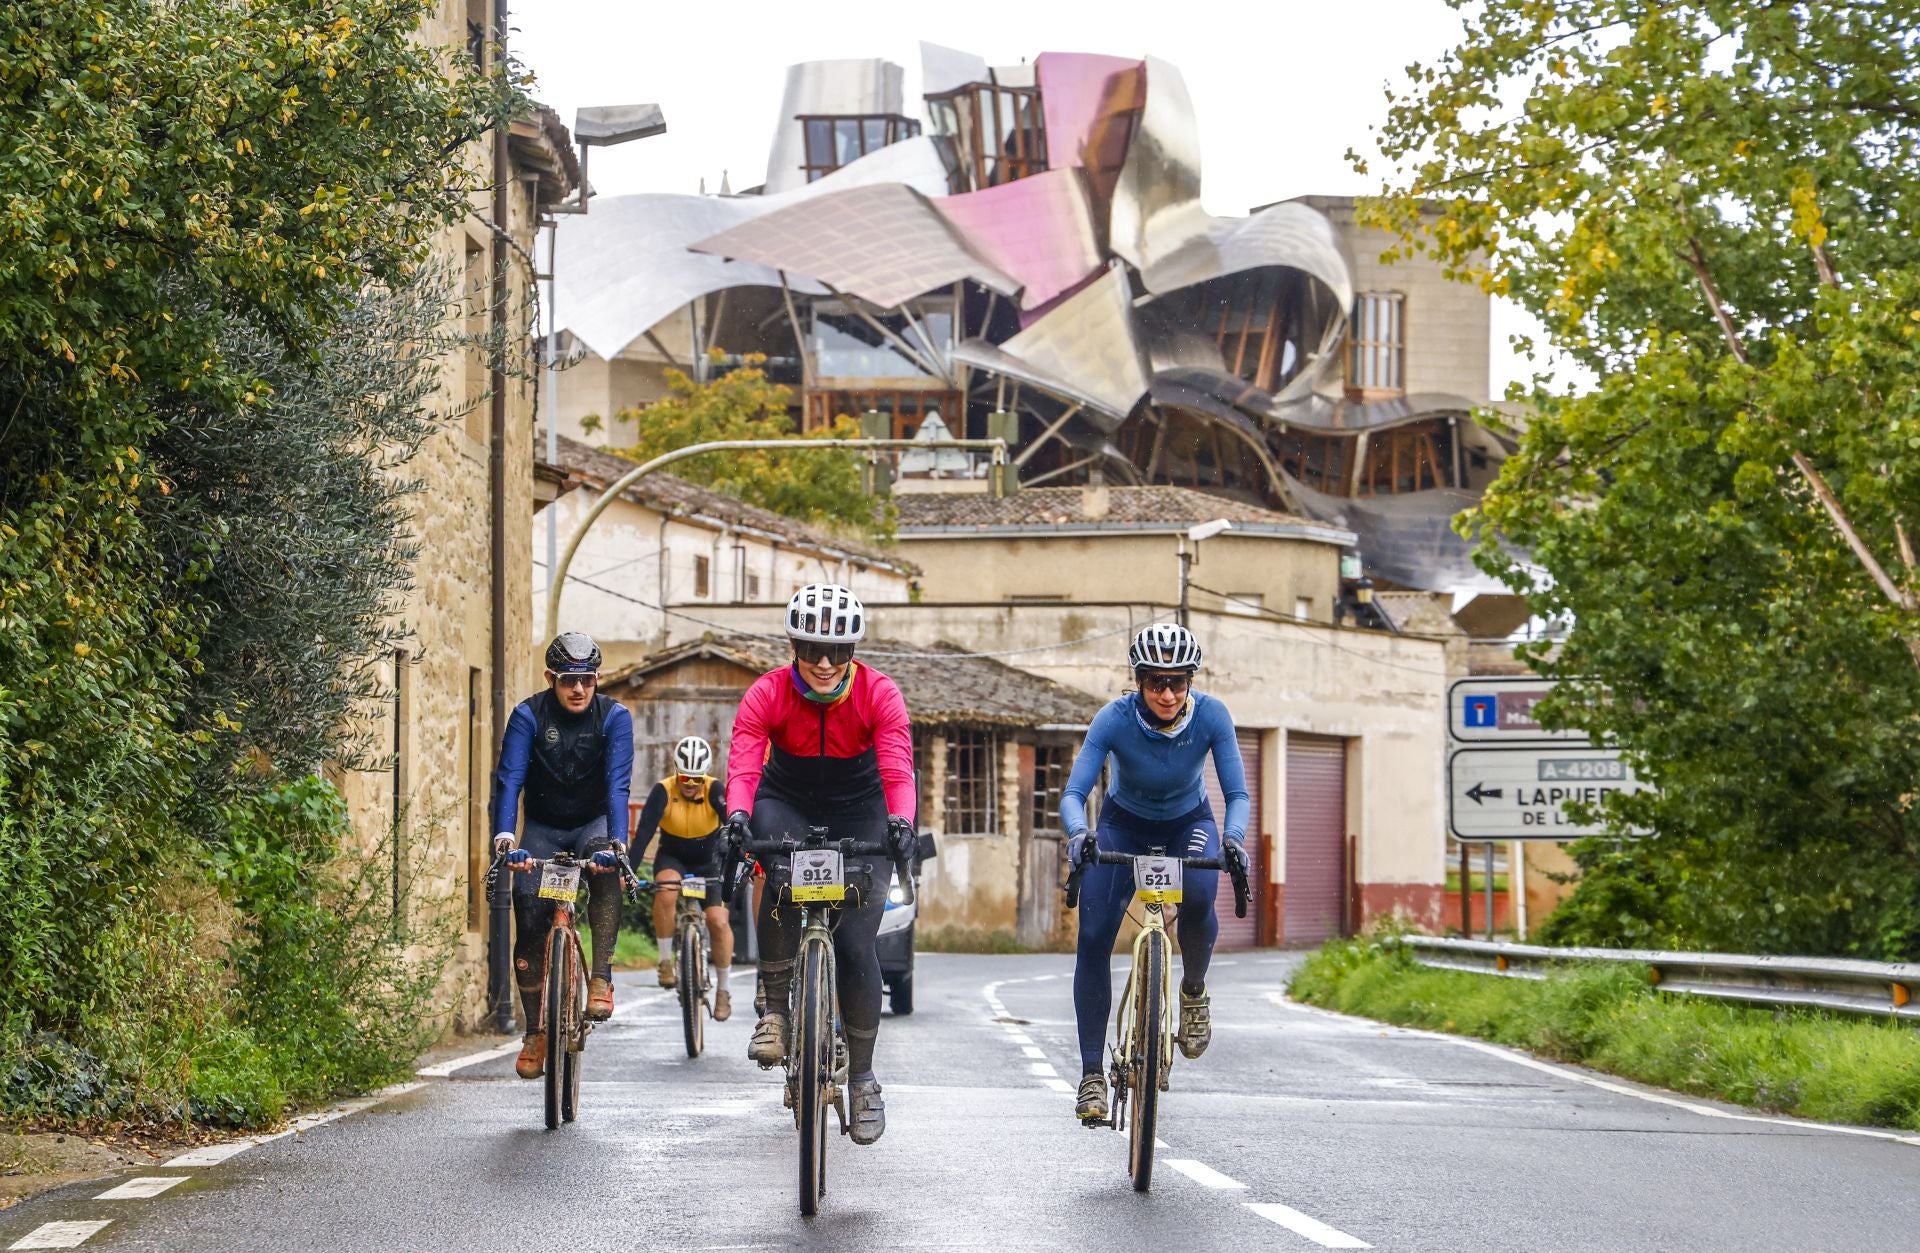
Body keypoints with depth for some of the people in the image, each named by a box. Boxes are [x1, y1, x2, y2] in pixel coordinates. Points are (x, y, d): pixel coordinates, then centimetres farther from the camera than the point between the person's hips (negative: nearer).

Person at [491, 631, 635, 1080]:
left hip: (593, 822, -1)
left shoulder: (614, 717, -17)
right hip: (543, 827, 1)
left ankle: (602, 977, -30)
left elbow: (618, 785, -26)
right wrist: (505, 838, -42)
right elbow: (508, 780, -25)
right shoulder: (528, 715, -16)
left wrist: (616, 842, -42)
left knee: (604, 865, -35)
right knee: (529, 913, -12)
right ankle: (535, 1032, -1)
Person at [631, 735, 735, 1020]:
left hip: (708, 862, 1)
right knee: (666, 891, -34)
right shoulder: (663, 792, -24)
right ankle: (665, 959, -16)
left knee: (718, 921, -14)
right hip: (672, 859, -1)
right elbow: (644, 833, -31)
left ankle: (722, 989, 5)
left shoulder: (715, 791, -23)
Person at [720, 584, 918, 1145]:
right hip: (787, 804, 0)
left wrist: (900, 820, -51)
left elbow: (897, 767, -30)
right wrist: (738, 814, -51)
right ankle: (774, 1008, -17)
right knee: (783, 879, -35)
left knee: (855, 942, -10)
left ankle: (862, 1075, 7)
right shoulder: (767, 694, -20)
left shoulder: (879, 694, -20)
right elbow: (743, 763, -30)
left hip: (857, 814, 0)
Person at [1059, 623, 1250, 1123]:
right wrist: (1078, 833, -52)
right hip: (1124, 825, 0)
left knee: (1197, 897, -33)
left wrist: (1235, 837, -45)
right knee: (1093, 937, -16)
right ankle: (1091, 1073, -8)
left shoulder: (1211, 716, -25)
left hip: (1189, 824, 0)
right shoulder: (1115, 719, -28)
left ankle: (1194, 991, -4)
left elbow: (1237, 794, -24)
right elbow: (1074, 793, -30)